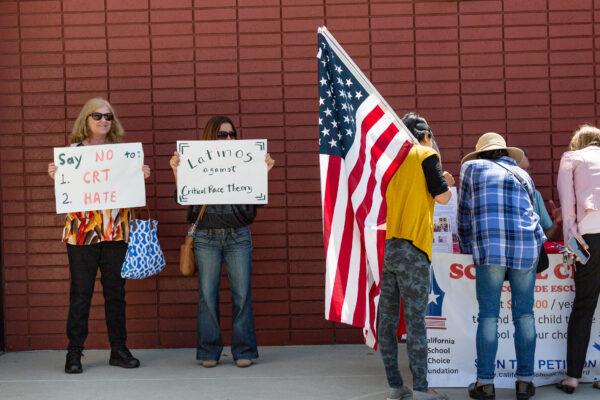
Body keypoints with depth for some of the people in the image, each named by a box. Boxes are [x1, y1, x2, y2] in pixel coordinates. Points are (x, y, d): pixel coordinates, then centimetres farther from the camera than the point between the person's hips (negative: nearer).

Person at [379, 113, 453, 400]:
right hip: (410, 249, -6)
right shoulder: (426, 155, 1)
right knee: (415, 320, -3)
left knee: (387, 319, 6)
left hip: (384, 245, 6)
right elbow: (442, 196, -3)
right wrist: (447, 183, 17)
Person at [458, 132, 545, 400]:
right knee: (524, 315, 6)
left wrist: (466, 249, 23)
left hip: (488, 247, -2)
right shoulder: (522, 174, 23)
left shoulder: (472, 168, 15)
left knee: (488, 316, 0)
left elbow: (465, 214, 15)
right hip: (527, 247, 2)